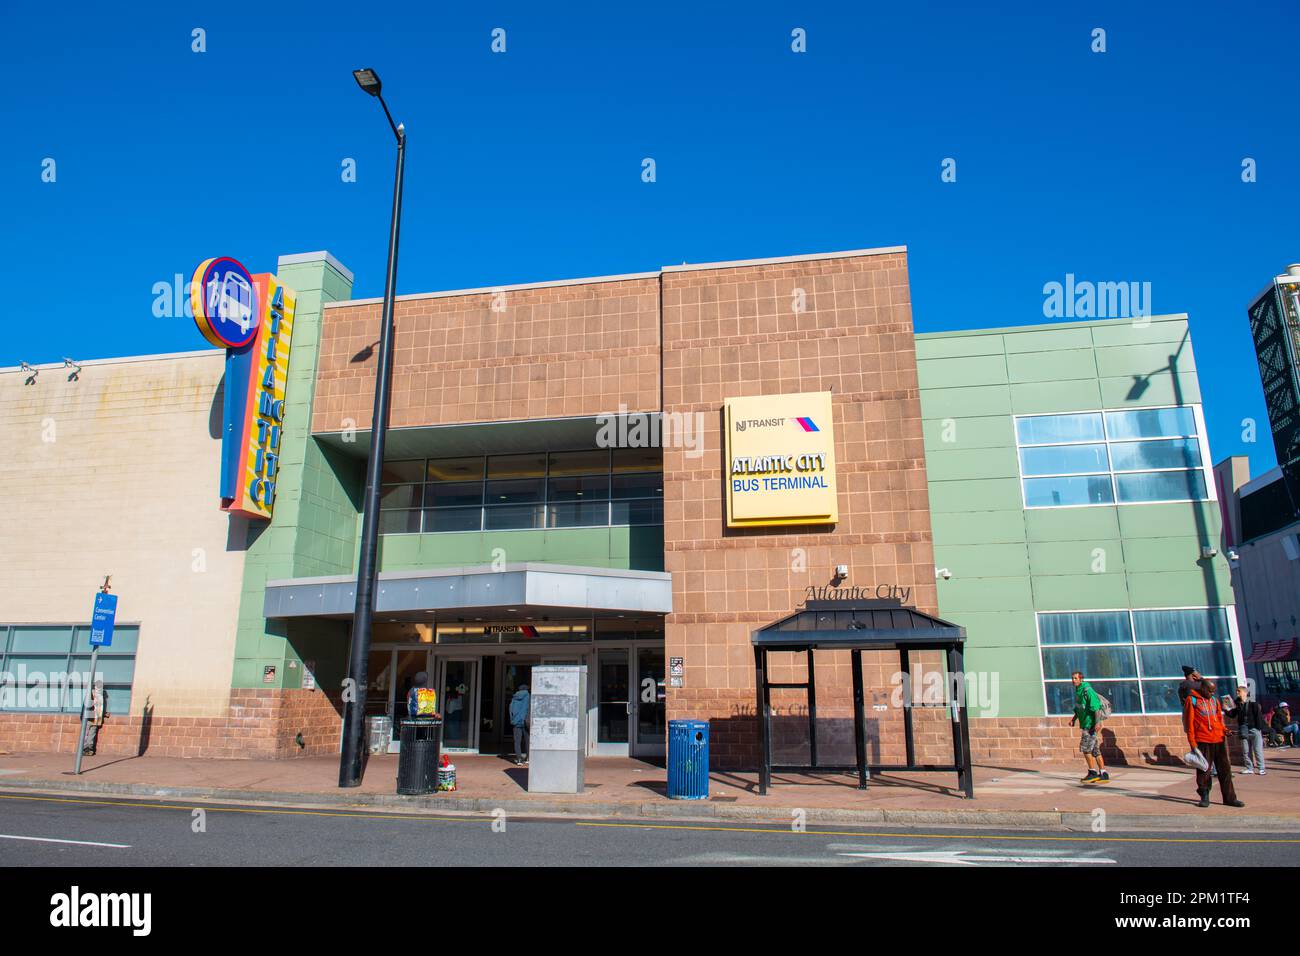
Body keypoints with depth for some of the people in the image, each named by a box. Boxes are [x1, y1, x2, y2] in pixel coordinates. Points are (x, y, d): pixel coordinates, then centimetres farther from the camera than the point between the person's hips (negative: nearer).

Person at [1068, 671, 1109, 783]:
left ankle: (1093, 773, 1)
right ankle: (1103, 774, 15)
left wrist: (1097, 722, -27)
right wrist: (1074, 718, 12)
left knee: (1085, 748, -7)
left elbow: (1096, 707, -21)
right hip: (1085, 724, 9)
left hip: (1091, 724, -9)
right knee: (1095, 750, 10)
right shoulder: (1077, 691, 13)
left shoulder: (1087, 690, -15)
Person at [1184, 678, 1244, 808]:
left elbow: (1220, 718, 20)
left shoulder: (1215, 700, 14)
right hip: (1202, 742, -5)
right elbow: (1189, 723, -4)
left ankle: (1229, 798, 14)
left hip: (1218, 740, 5)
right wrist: (1192, 743, -8)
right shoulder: (1192, 700, -3)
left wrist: (1224, 730, -1)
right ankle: (1204, 797, 10)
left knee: (1225, 769, 7)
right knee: (1203, 770, 0)